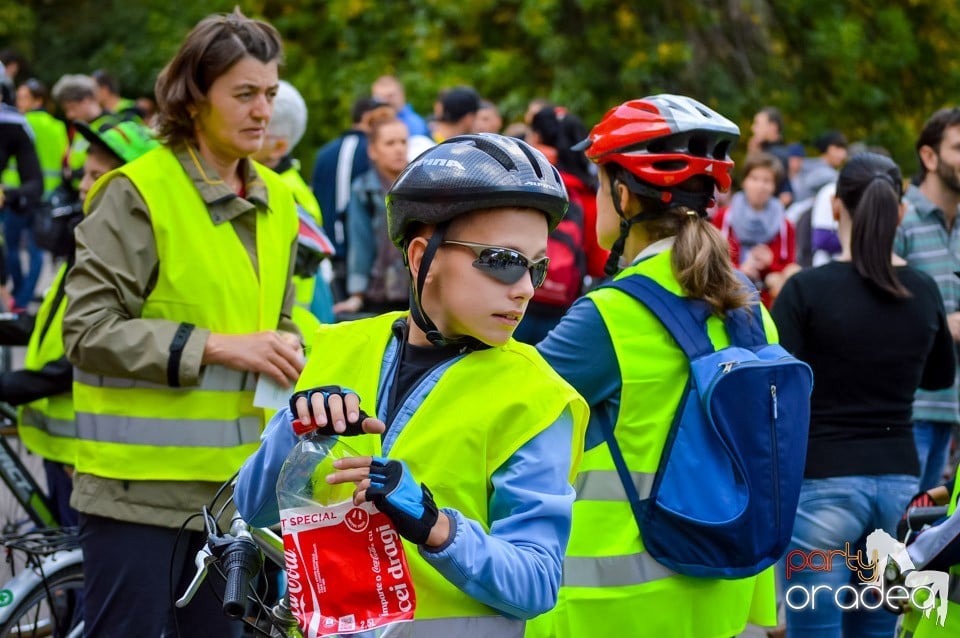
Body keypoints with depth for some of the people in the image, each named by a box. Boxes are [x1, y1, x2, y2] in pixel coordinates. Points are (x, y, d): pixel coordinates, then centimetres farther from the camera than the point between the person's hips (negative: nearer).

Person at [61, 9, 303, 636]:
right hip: (140, 484, -7)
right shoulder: (136, 194, -9)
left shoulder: (277, 202, 13)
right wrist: (216, 347, -19)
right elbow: (89, 330, -14)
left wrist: (285, 348, 2)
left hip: (235, 484, 7)